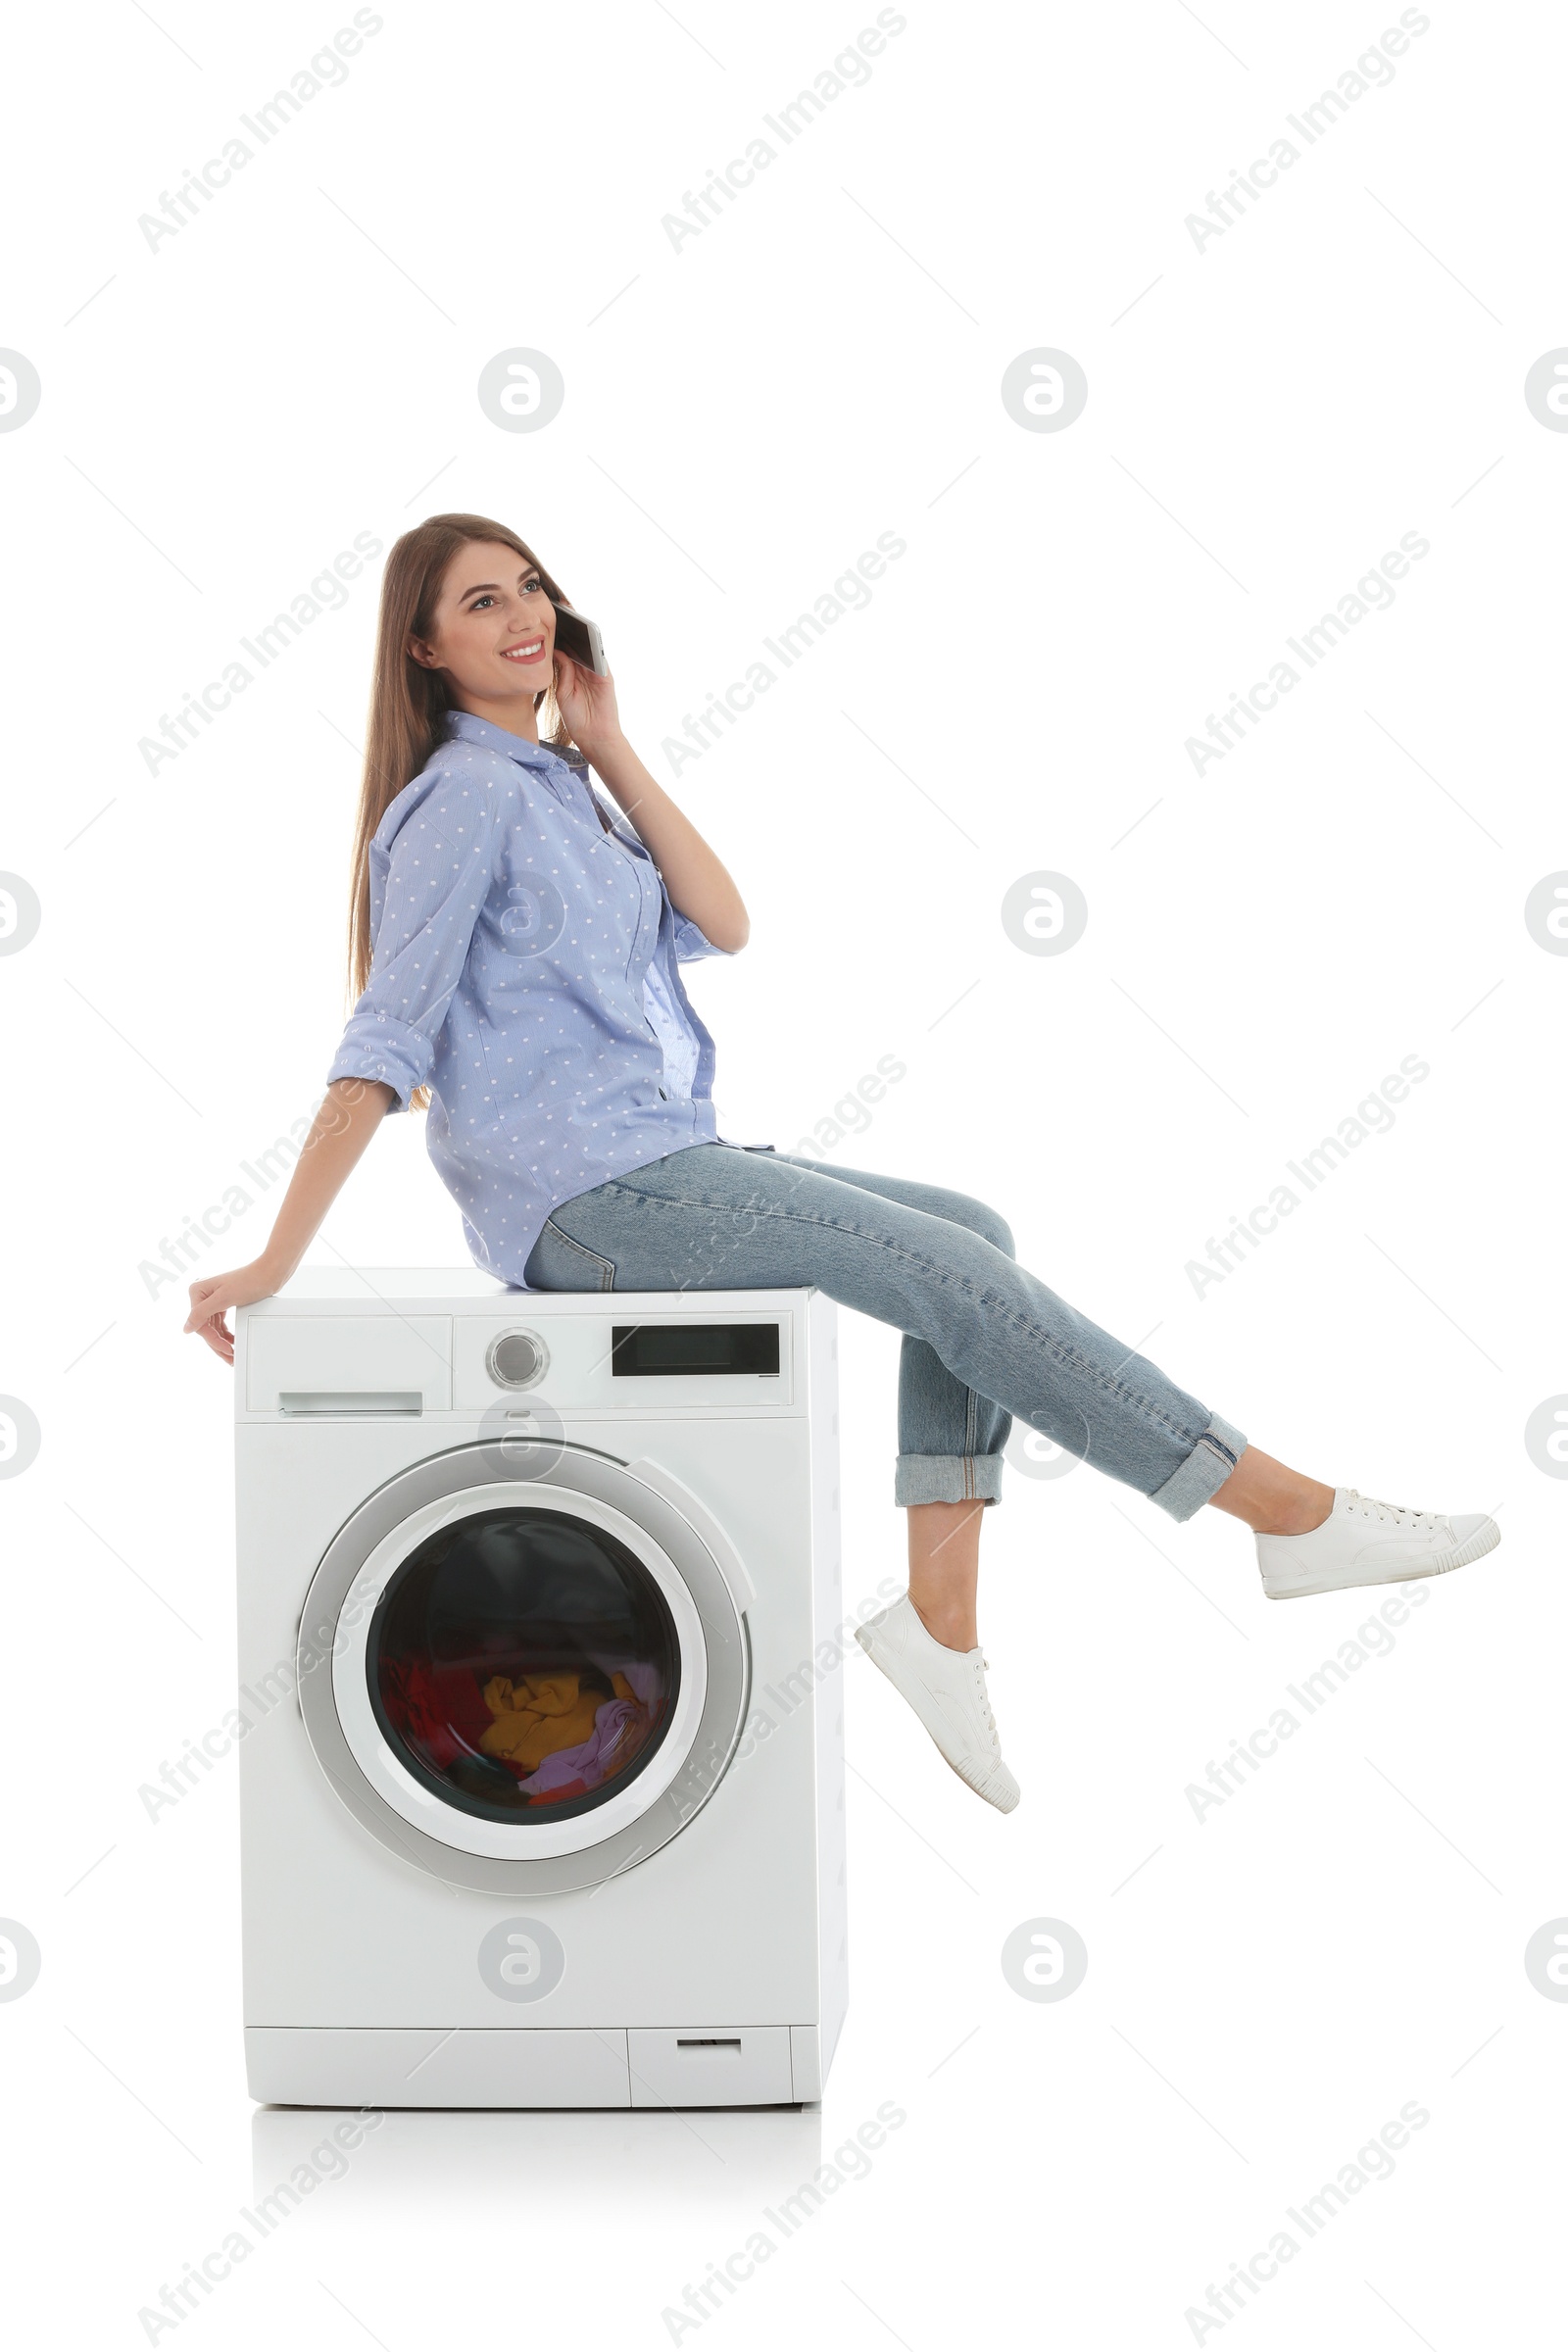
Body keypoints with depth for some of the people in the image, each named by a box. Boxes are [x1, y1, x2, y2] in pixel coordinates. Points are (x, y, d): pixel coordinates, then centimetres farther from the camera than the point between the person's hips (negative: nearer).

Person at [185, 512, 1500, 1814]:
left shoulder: (553, 785, 18)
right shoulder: (469, 794, -9)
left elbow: (721, 927, 8)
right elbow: (384, 1041, -15)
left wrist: (610, 750, 4)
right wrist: (276, 1264, -20)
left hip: (658, 1169, 9)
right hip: (586, 1194, -9)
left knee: (972, 1236, 1)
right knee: (959, 1277, -14)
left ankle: (941, 1617, -7)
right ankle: (1296, 1515, -10)